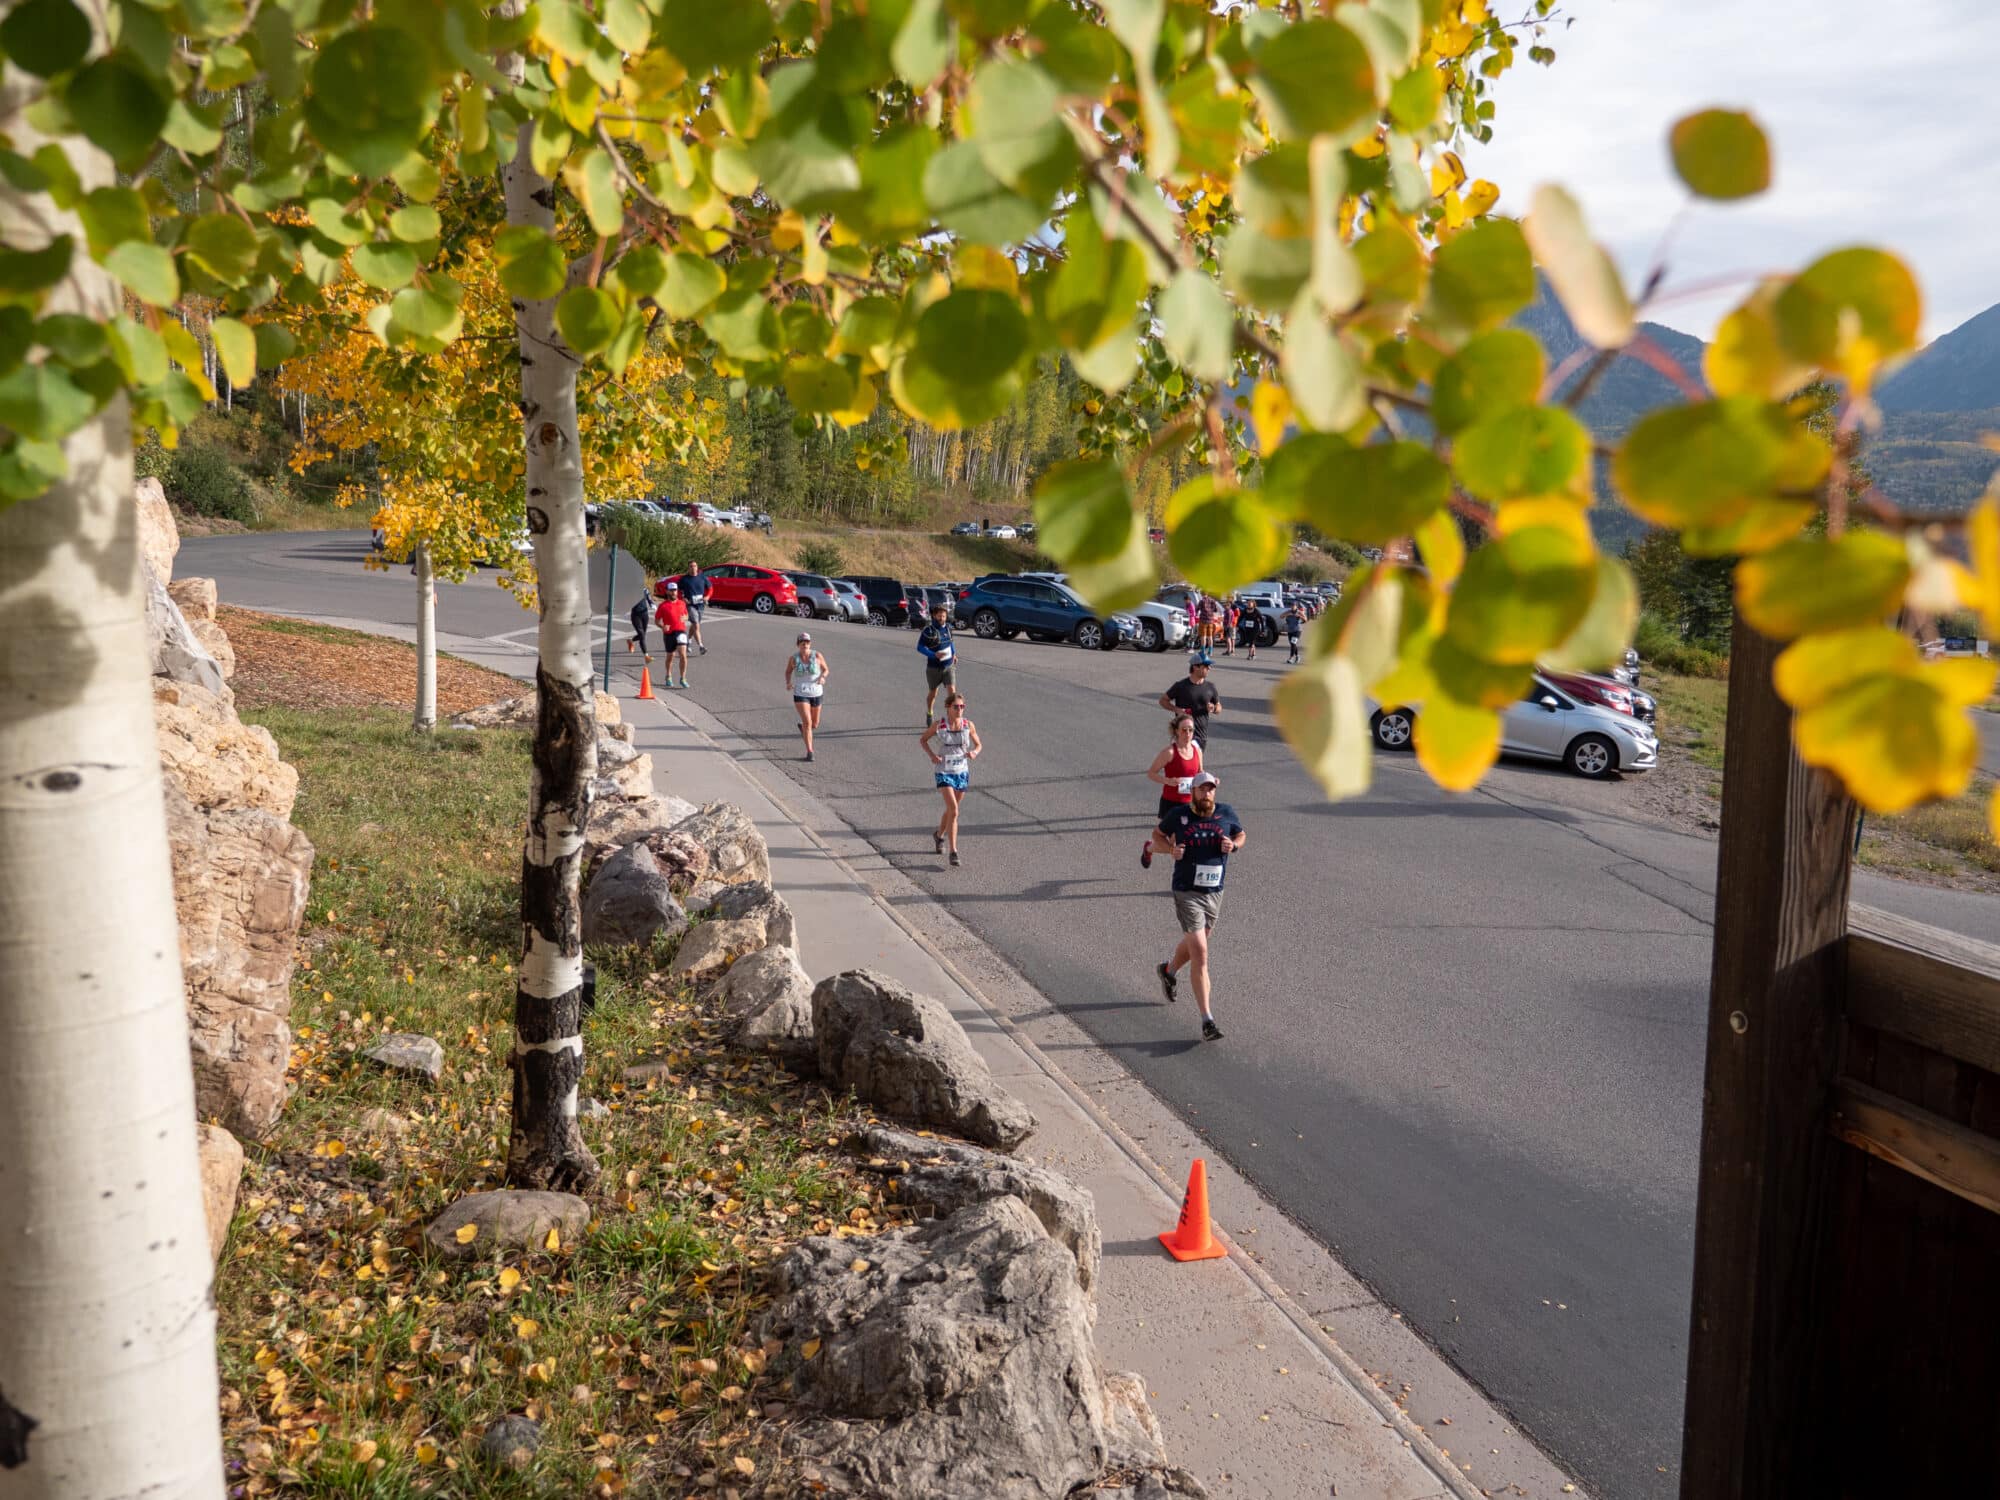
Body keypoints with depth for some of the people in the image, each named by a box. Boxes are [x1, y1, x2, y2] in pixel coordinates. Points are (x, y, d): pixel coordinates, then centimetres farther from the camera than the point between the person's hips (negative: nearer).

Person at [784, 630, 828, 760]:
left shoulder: (817, 655, -10)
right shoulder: (793, 658, -9)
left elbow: (825, 669, 3)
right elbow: (788, 671, 8)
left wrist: (822, 677, -20)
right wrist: (788, 683, -13)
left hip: (816, 693, 2)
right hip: (800, 694, -2)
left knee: (815, 724, 18)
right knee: (807, 723, -19)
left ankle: (802, 726, 55)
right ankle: (809, 752, -7)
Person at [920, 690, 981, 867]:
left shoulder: (969, 725, -5)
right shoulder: (939, 726, -11)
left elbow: (978, 744, 7)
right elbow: (924, 739, 5)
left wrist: (974, 752, -16)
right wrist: (931, 755, -12)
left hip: (963, 772, 4)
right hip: (944, 773, -3)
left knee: (951, 809, 20)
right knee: (954, 810, -17)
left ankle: (939, 835, 48)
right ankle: (953, 851, -13)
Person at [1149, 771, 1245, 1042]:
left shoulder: (1226, 813, -3)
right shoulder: (1178, 814, -9)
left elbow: (1242, 835, 14)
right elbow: (1158, 835, 8)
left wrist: (1233, 845, -9)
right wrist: (1171, 849, -13)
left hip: (1214, 892, 4)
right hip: (1186, 892, -4)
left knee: (1193, 943, 26)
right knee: (1200, 954, -12)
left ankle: (1169, 971, 59)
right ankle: (1207, 1020, -12)